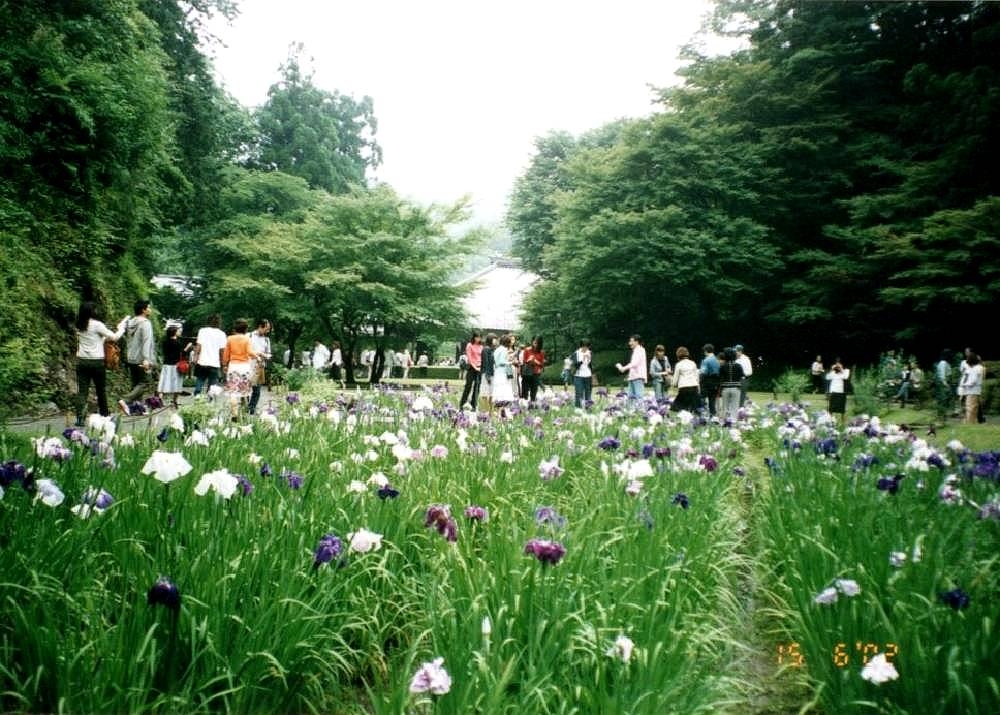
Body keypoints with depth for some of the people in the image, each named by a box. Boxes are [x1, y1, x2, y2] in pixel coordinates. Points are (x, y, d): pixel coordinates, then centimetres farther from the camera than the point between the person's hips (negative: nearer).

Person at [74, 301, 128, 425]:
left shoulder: (79, 326, 6)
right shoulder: (97, 325, -10)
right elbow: (115, 337, -5)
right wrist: (122, 326, 8)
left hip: (81, 361, 4)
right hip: (97, 362, -4)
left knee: (82, 391, 1)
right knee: (101, 390, 11)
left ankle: (79, 418, -10)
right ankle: (104, 415, 23)